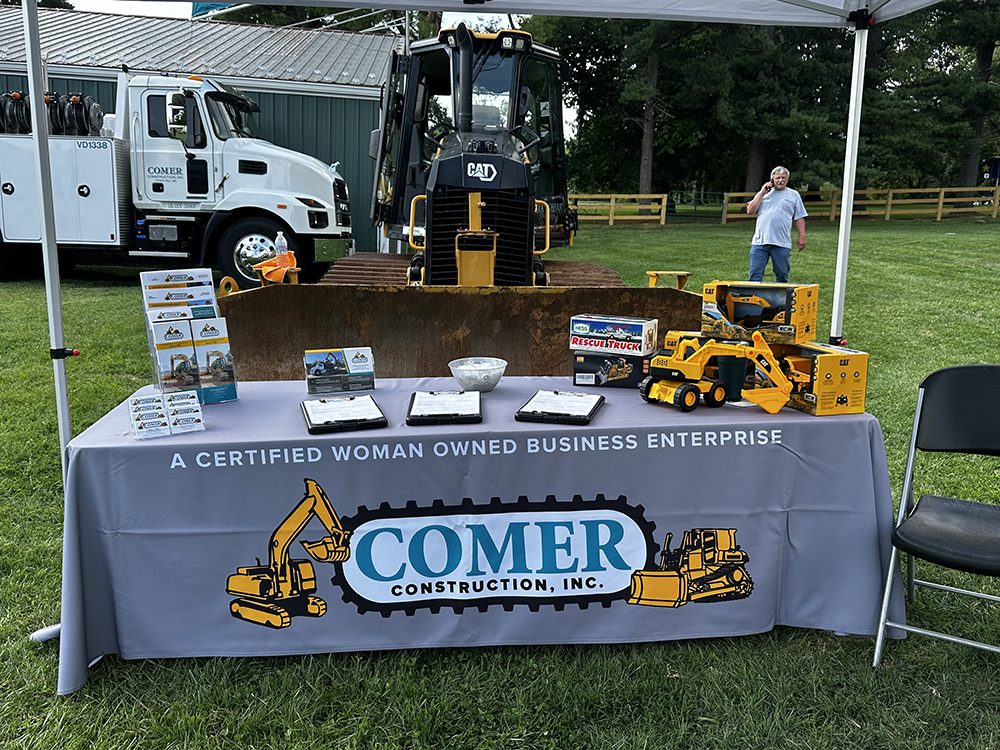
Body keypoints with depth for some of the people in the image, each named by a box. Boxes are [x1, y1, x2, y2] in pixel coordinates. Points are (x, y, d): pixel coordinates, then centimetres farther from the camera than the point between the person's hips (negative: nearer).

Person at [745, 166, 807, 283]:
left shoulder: (794, 195, 12)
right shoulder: (763, 193, 16)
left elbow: (799, 218, 10)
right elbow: (750, 211, 5)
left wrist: (802, 237, 2)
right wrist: (761, 193, 2)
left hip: (782, 243, -1)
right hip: (759, 241, 1)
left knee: (782, 275, 5)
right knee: (755, 275, -3)